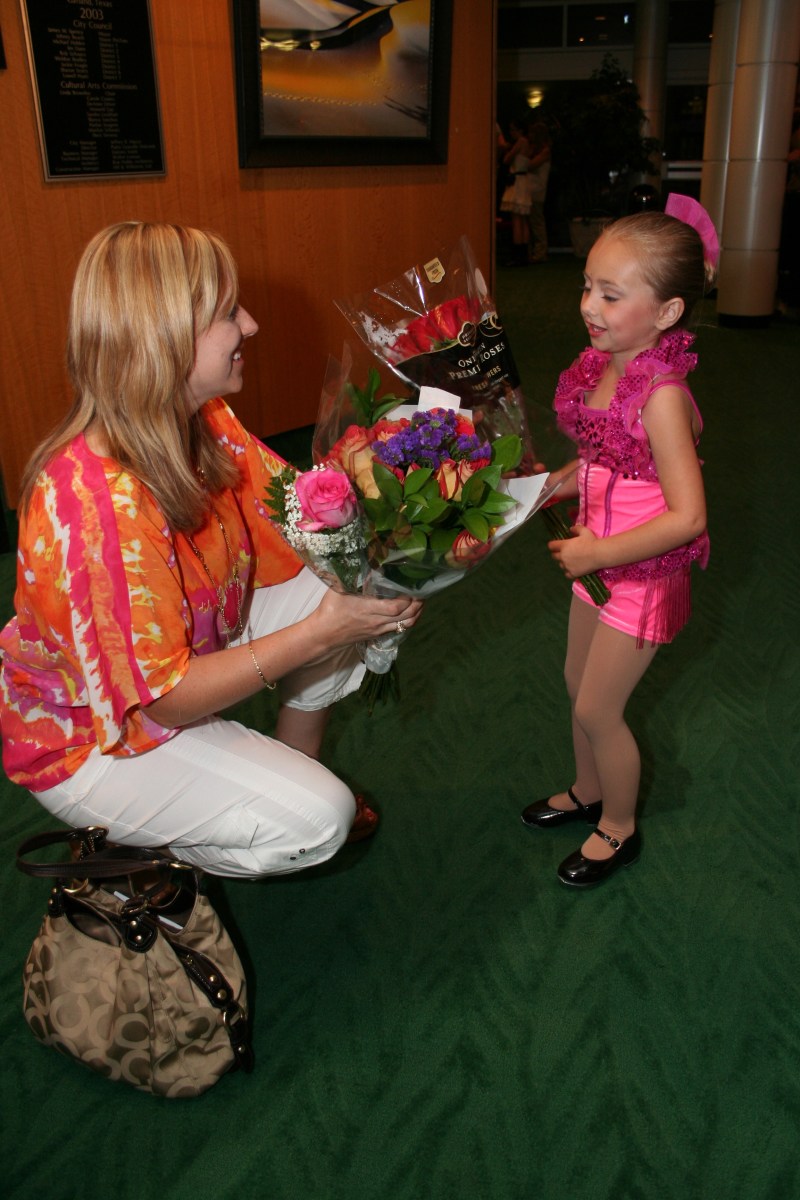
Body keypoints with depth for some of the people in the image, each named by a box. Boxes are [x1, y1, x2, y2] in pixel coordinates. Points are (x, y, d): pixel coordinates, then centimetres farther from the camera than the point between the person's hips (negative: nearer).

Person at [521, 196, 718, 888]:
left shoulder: (662, 395, -28)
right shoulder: (603, 365, -3)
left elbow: (687, 518, -28)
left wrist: (597, 554, -23)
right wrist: (556, 483, -2)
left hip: (643, 572, -8)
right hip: (598, 556, 8)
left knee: (597, 708, 5)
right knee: (579, 683, 22)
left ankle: (619, 829, 31)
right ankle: (588, 792, 47)